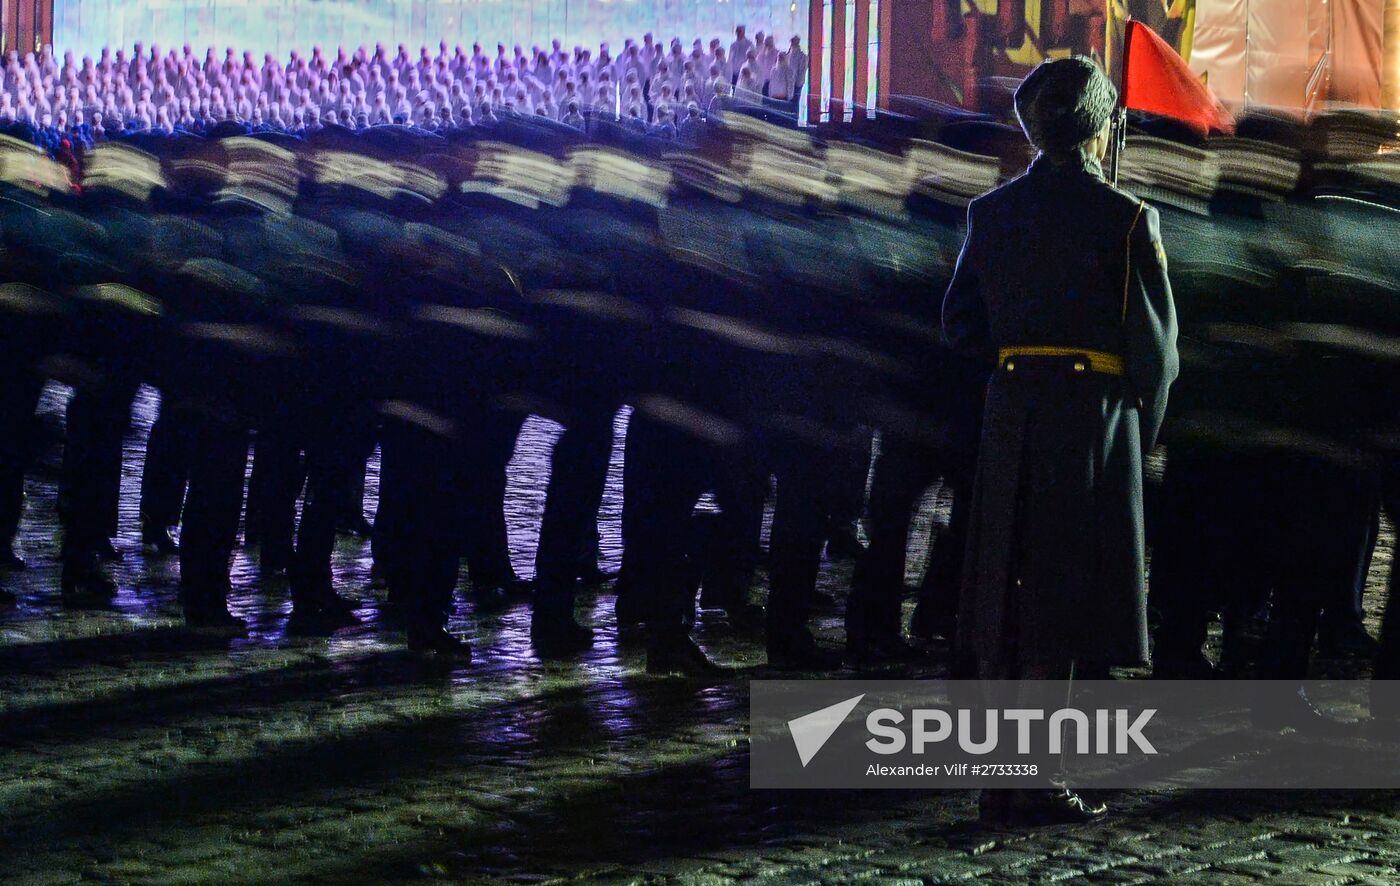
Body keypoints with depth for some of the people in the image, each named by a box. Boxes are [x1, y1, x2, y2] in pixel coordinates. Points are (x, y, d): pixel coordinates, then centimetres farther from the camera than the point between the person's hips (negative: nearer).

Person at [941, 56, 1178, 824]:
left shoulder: (991, 213, 6)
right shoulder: (1123, 219, -8)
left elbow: (960, 325, 9)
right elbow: (1156, 343, -5)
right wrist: (1143, 430, 8)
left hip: (1008, 416, 5)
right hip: (1093, 416, -5)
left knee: (1005, 592, 10)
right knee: (1061, 595, -2)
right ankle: (1036, 783, -3)